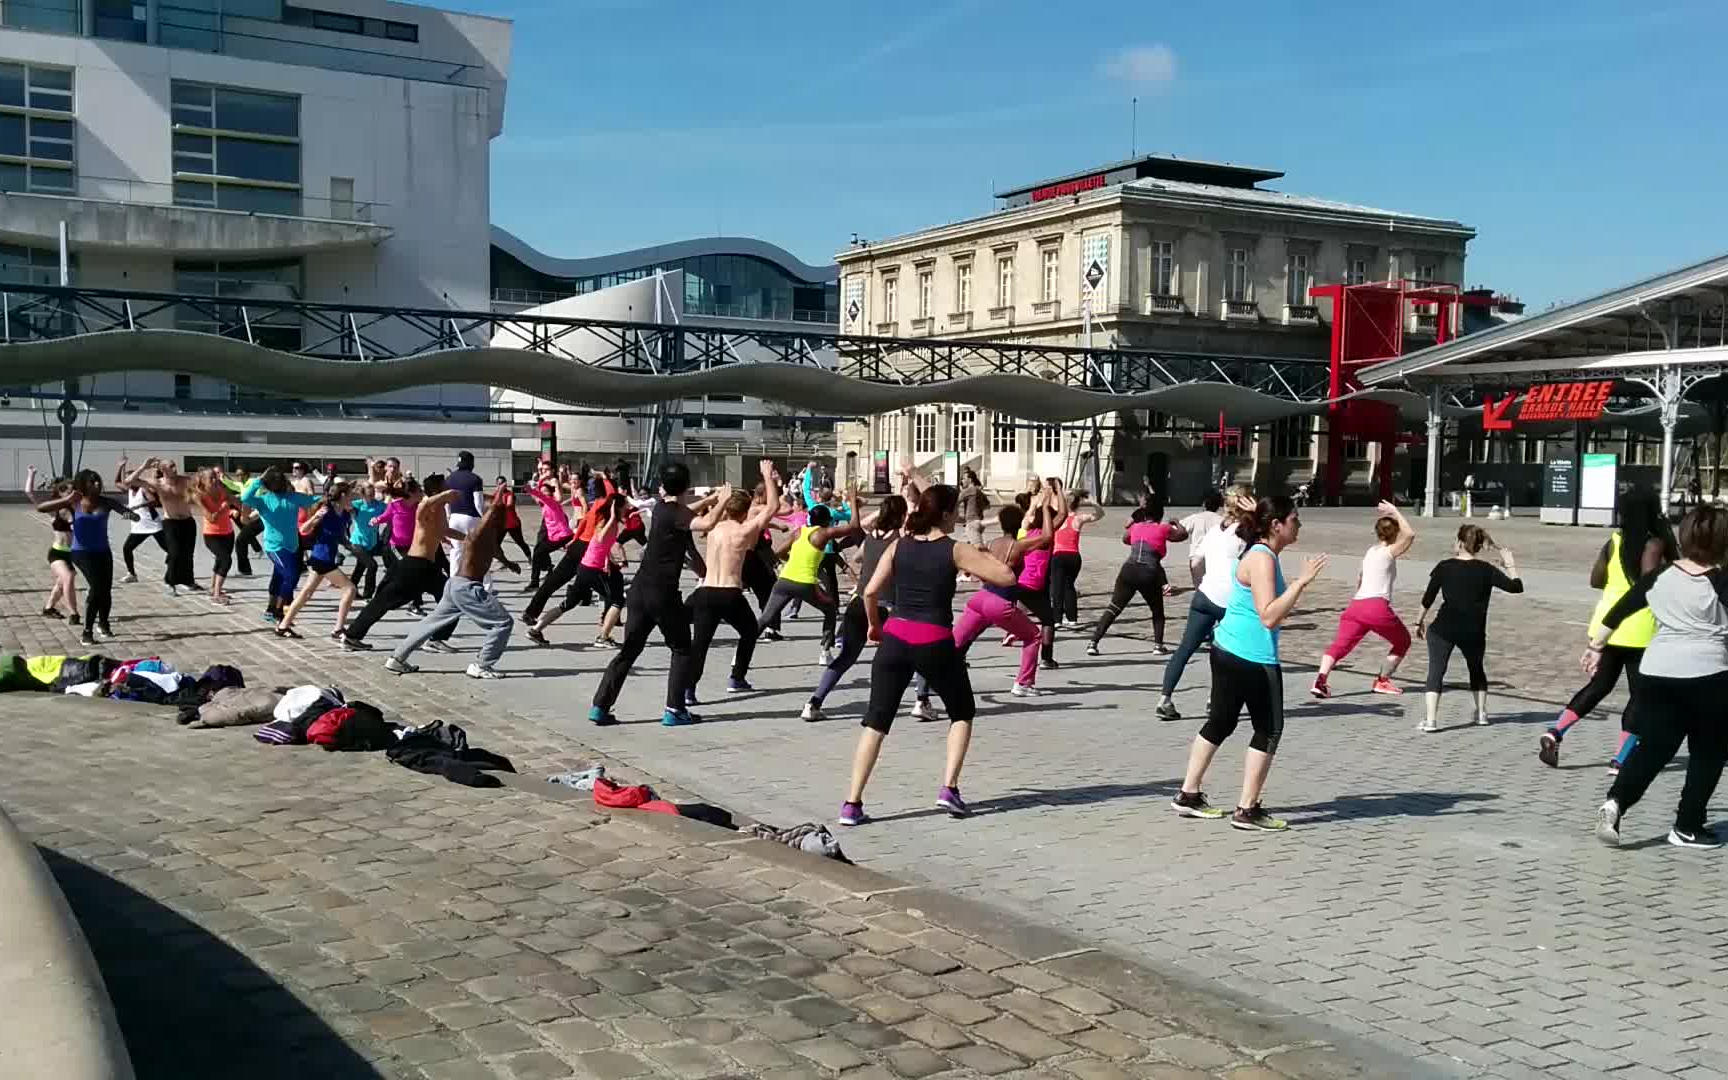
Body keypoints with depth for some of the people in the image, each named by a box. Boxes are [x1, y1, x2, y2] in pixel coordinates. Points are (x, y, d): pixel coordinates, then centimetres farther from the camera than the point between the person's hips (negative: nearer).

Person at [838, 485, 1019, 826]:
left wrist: (874, 624, 16)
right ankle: (949, 788, 11)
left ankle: (852, 804, 0)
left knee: (876, 721, 7)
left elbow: (870, 592, 0)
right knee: (962, 712, 21)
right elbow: (1006, 577, -5)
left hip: (895, 638, 3)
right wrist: (979, 561, 12)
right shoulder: (955, 550, -3)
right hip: (935, 643, -3)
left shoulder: (898, 546, 6)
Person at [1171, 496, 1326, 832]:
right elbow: (1269, 616, -25)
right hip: (1252, 659, -10)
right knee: (1269, 731, 1)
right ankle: (1247, 810, 4)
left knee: (1220, 723, 16)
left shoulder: (1260, 554, 14)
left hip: (1229, 652, 10)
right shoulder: (1262, 558, -17)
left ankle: (1188, 795, 23)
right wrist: (1301, 581, -26)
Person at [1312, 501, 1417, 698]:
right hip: (1378, 607, -6)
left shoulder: (1371, 551, 25)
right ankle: (1382, 681, 19)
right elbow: (1410, 534, -12)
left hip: (1355, 605, 6)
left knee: (1339, 645, -7)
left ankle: (1321, 679, -30)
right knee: (1402, 642, 18)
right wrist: (1395, 513, -4)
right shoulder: (1389, 552, 4)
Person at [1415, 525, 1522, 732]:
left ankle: (1430, 720, -16)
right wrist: (1510, 564, 14)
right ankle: (1481, 713, 34)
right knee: (1477, 670, 26)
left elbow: (1428, 598, 3)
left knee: (1436, 672, -2)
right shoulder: (1486, 569, -1)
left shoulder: (1445, 567, -1)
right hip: (1473, 632, 2)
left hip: (1443, 629, -2)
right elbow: (1515, 586, -1)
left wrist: (1420, 621, 16)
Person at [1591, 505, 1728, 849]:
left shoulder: (1660, 576, 4)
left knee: (1652, 748, 10)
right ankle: (1687, 828, 14)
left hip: (1655, 672, 4)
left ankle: (1614, 802, -12)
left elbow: (1618, 611, 8)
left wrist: (1596, 646, 18)